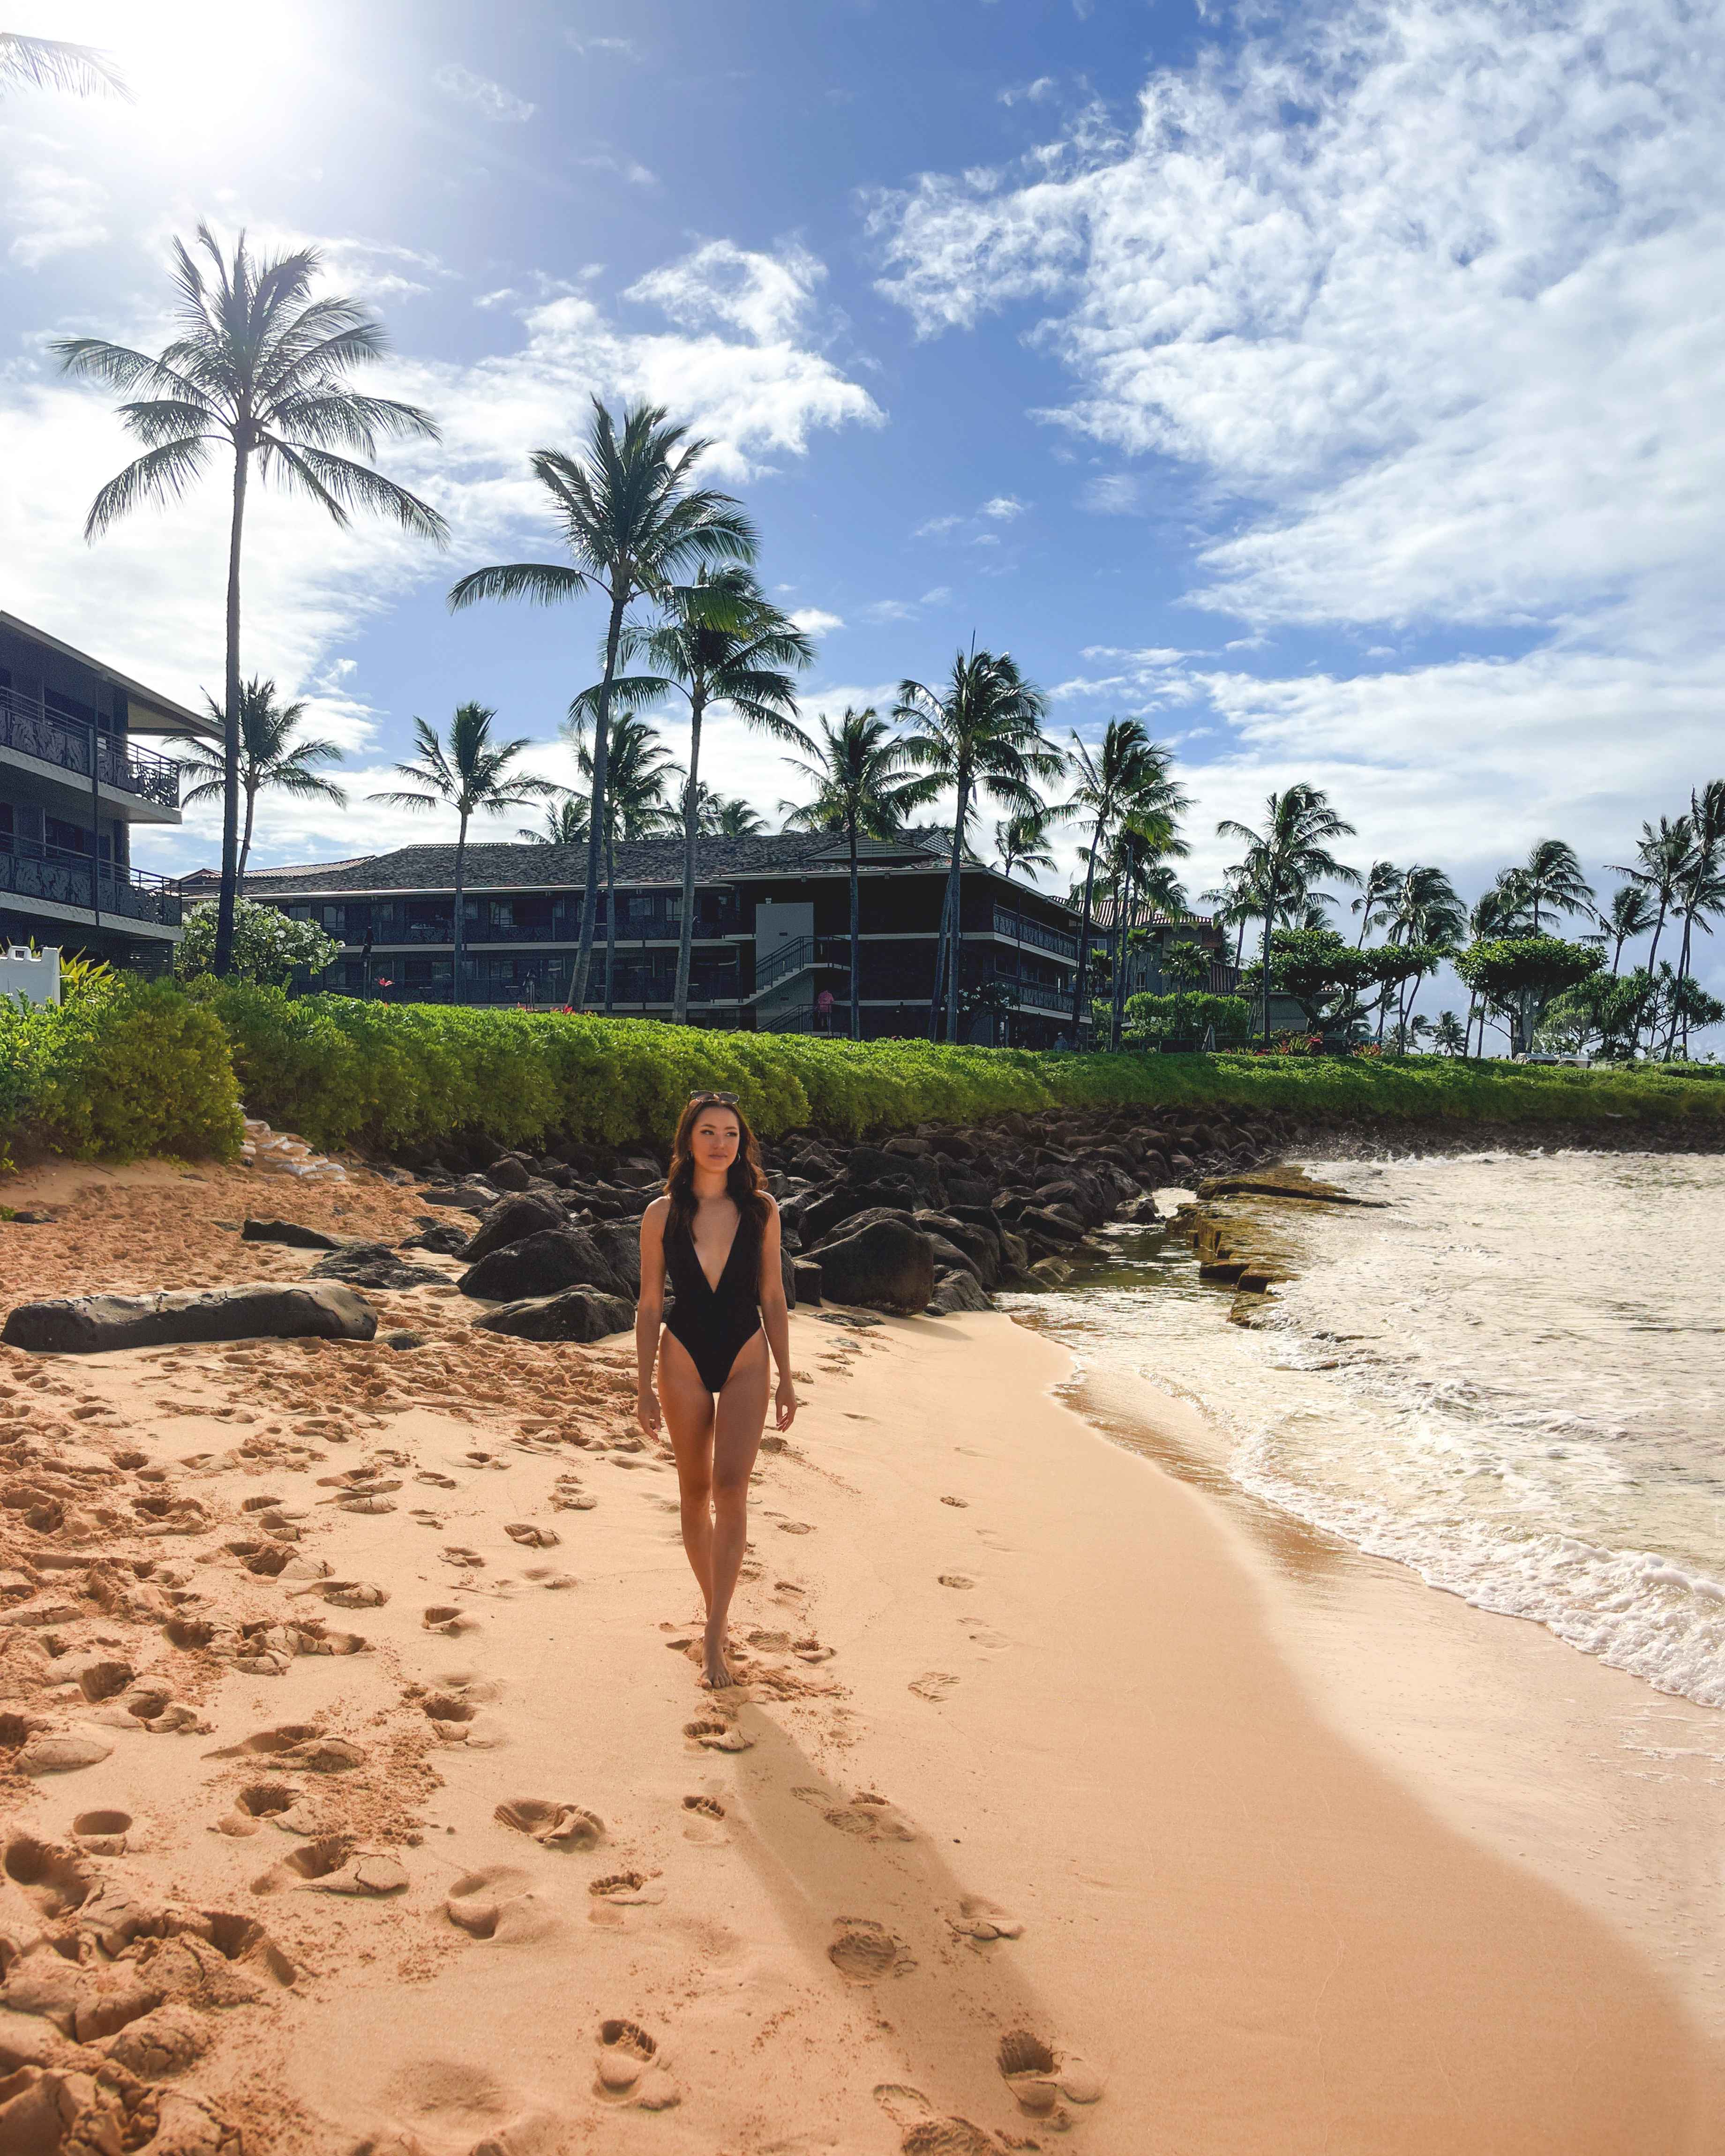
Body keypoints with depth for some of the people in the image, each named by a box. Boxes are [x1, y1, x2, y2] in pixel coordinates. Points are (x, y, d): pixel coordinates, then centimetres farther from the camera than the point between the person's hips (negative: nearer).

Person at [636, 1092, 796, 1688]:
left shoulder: (761, 1210, -2)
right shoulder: (662, 1214, -3)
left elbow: (773, 1297, 4)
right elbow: (650, 1304, 1)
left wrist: (786, 1378, 4)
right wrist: (644, 1386, -1)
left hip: (745, 1359, -1)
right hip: (684, 1360, 1)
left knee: (730, 1488, -14)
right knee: (695, 1493, 10)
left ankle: (714, 1638, -7)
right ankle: (716, 1608, 30)